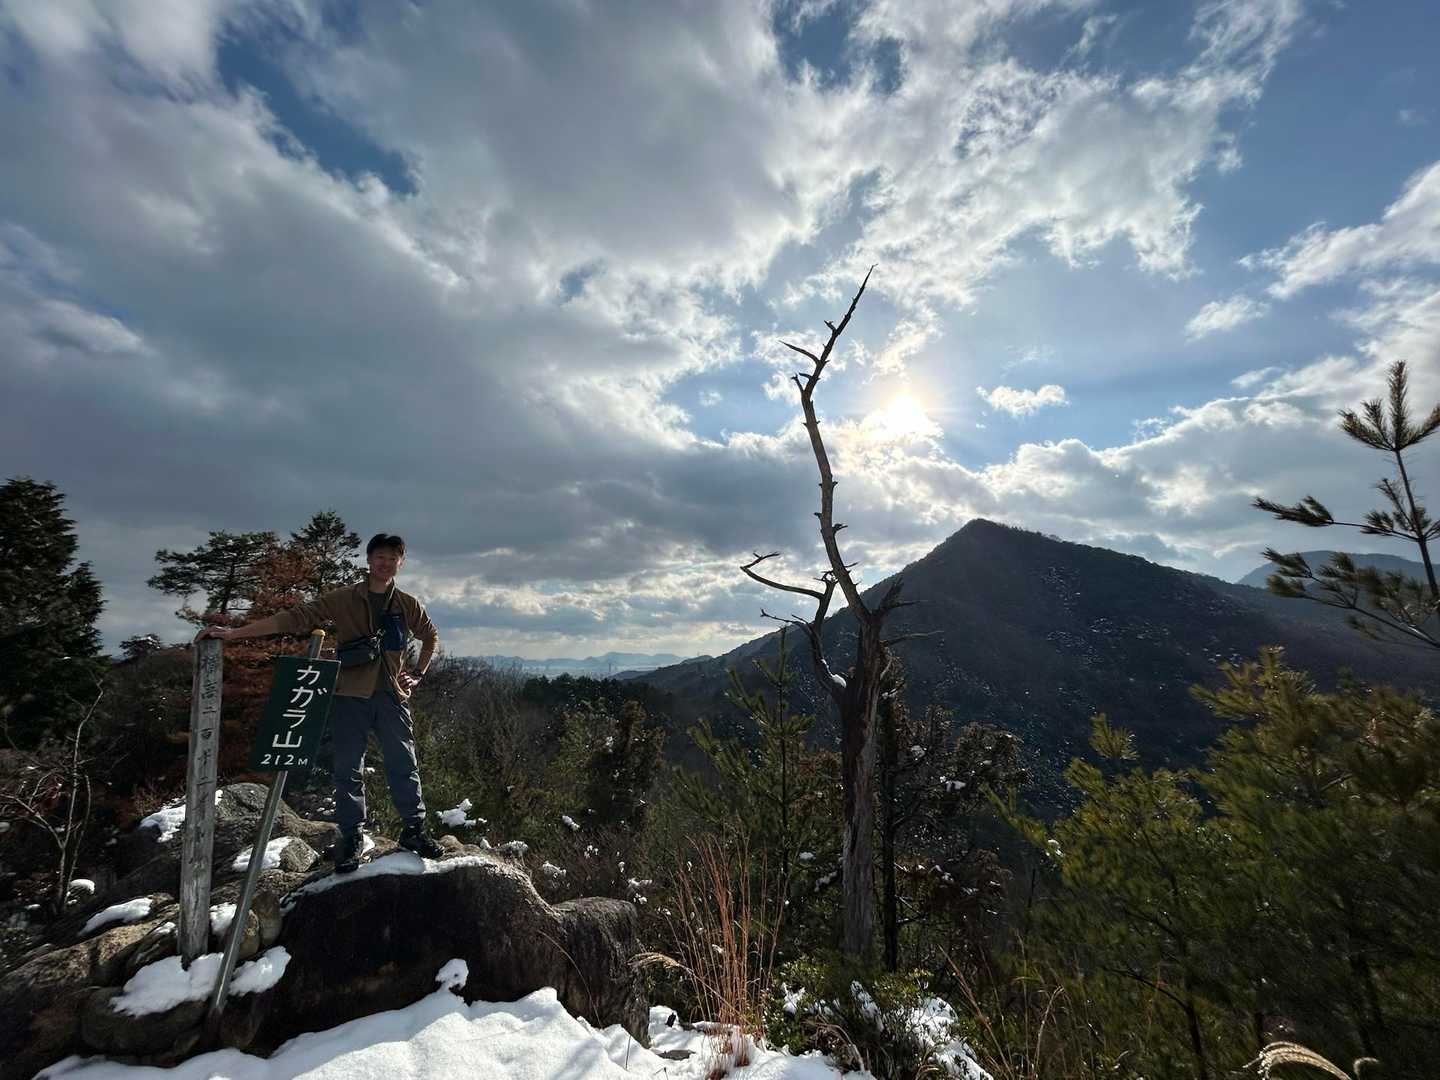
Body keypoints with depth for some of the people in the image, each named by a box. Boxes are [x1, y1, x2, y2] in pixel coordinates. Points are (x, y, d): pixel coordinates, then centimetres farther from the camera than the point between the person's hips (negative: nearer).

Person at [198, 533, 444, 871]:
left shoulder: (408, 605, 5)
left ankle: (414, 829, 16)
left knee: (404, 764, 4)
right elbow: (294, 617, -6)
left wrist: (418, 674, 12)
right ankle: (352, 837, 20)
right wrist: (234, 632, -13)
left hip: (392, 695, 1)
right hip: (350, 695, -1)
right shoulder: (344, 599, -1)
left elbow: (431, 637, 20)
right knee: (348, 769, 5)